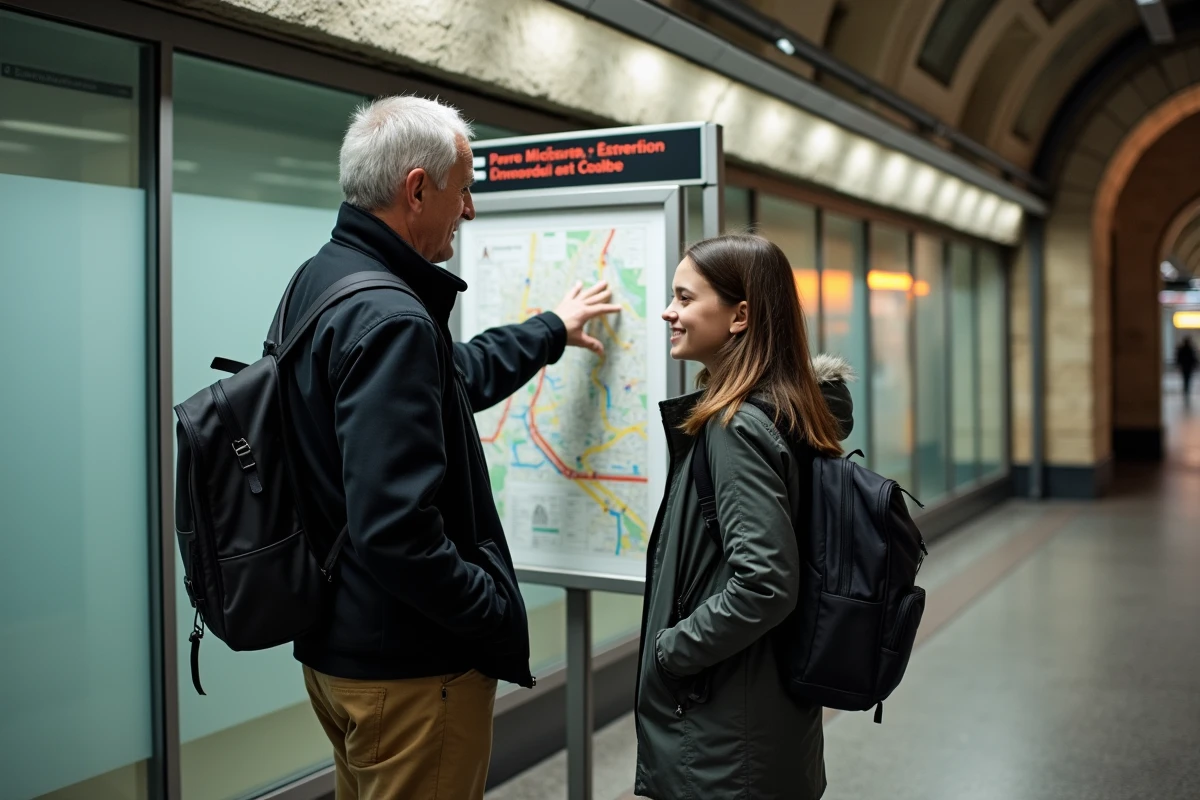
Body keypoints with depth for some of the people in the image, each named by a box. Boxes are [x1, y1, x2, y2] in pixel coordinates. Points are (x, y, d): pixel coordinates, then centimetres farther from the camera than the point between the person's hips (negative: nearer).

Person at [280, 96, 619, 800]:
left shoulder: (320, 280, 6)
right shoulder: (388, 320, -26)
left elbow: (450, 379, 21)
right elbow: (396, 533, -30)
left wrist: (552, 331, 31)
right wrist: (502, 620, -16)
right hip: (408, 666, -10)